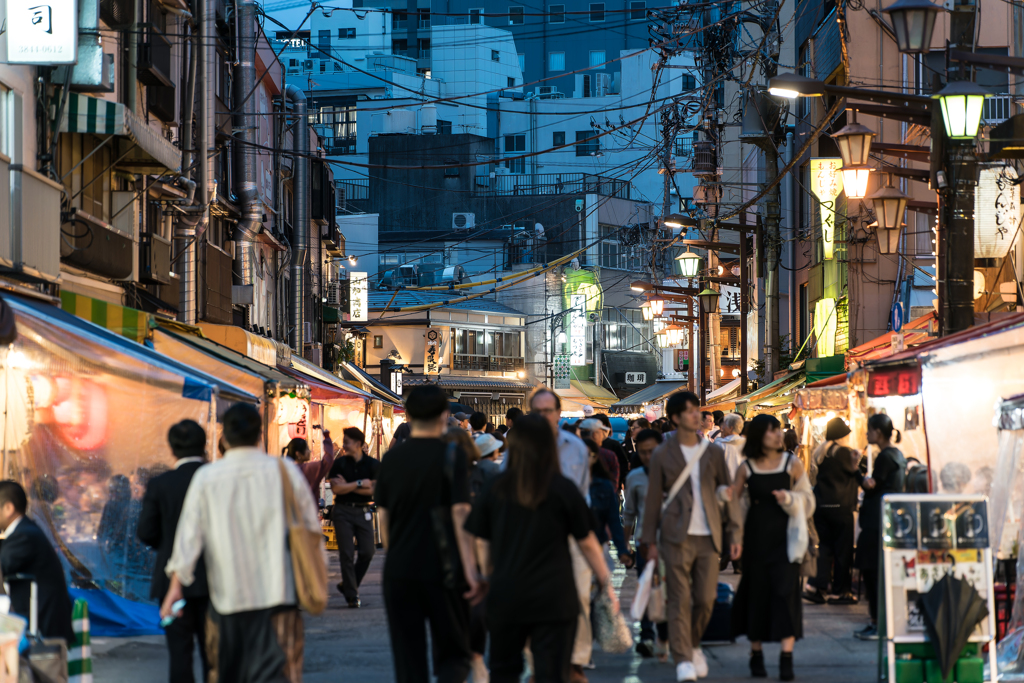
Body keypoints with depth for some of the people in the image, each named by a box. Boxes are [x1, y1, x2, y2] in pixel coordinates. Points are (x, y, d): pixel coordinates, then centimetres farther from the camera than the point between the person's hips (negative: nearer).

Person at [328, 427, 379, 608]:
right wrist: (359, 484, -10)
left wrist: (347, 486, -9)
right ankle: (351, 594, 2)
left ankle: (347, 585, 17)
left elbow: (373, 490, -8)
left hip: (363, 511, 1)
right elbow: (335, 489, -8)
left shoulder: (373, 464, 2)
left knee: (367, 551, -3)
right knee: (347, 554, -5)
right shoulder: (340, 463, 2)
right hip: (343, 511, -1)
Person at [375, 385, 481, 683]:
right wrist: (470, 569, -14)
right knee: (452, 655, 5)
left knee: (407, 658, 9)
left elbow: (383, 516, 10)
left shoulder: (391, 459, 6)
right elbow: (460, 514, -13)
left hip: (399, 570, 3)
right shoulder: (452, 456, -7)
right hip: (442, 569, -3)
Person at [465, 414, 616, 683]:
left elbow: (484, 544, 6)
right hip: (554, 598, -2)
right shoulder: (564, 489, -5)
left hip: (505, 597, 2)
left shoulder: (495, 489, 2)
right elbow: (587, 543, 2)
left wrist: (487, 580, 20)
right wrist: (606, 582, 12)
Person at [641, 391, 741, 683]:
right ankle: (683, 659, -5)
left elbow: (728, 493, 13)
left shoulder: (714, 452, 10)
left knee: (706, 599, 2)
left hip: (708, 537, 3)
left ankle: (693, 645, 27)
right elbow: (653, 499, 5)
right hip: (676, 537, -2)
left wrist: (734, 534, 7)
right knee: (679, 599, -7)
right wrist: (650, 541, 2)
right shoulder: (663, 455, 3)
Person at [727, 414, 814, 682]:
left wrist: (789, 498, -13)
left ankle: (786, 658, -11)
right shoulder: (747, 468, 3)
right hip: (756, 537, 1)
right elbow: (733, 500, 4)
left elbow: (807, 500, 5)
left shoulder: (792, 464, 2)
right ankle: (756, 654, 19)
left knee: (785, 591, -10)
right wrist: (725, 495, -18)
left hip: (784, 536, -1)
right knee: (756, 593, 5)